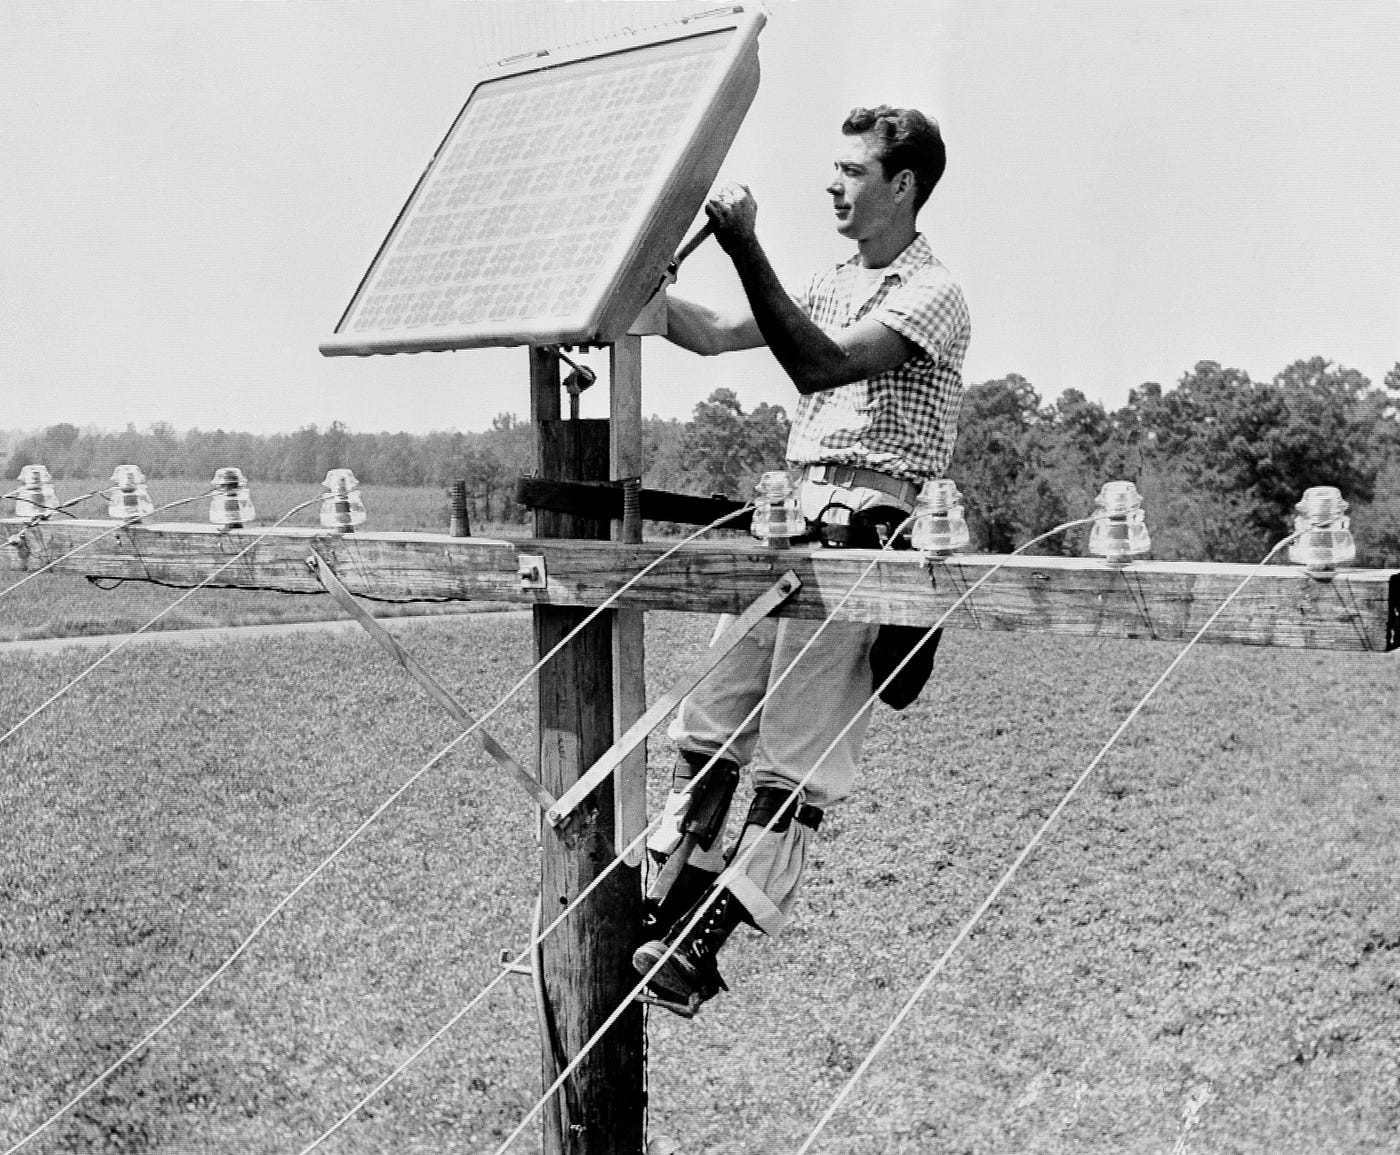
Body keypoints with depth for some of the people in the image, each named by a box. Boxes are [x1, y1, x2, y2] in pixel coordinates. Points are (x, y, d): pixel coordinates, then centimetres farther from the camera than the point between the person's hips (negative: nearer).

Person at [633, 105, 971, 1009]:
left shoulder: (932, 292, -6)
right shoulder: (834, 283, 21)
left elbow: (820, 365, -20)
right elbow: (716, 335, 16)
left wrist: (747, 251, -22)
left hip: (866, 524, -8)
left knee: (797, 757, -5)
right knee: (709, 723, 6)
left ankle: (705, 952, -2)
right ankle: (670, 914, 14)